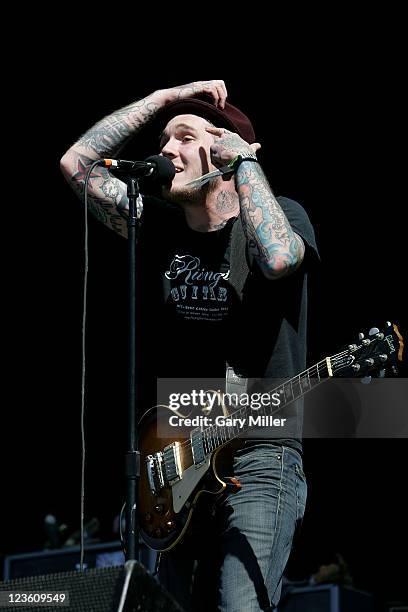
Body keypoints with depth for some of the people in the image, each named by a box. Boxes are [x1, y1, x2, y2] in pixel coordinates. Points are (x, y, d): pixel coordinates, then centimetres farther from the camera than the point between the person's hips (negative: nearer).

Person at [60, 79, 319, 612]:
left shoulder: (280, 215, -1)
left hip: (261, 454, -5)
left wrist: (245, 156, -14)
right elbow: (76, 162, 6)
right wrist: (165, 99, 6)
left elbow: (279, 258, -26)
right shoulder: (158, 227, 13)